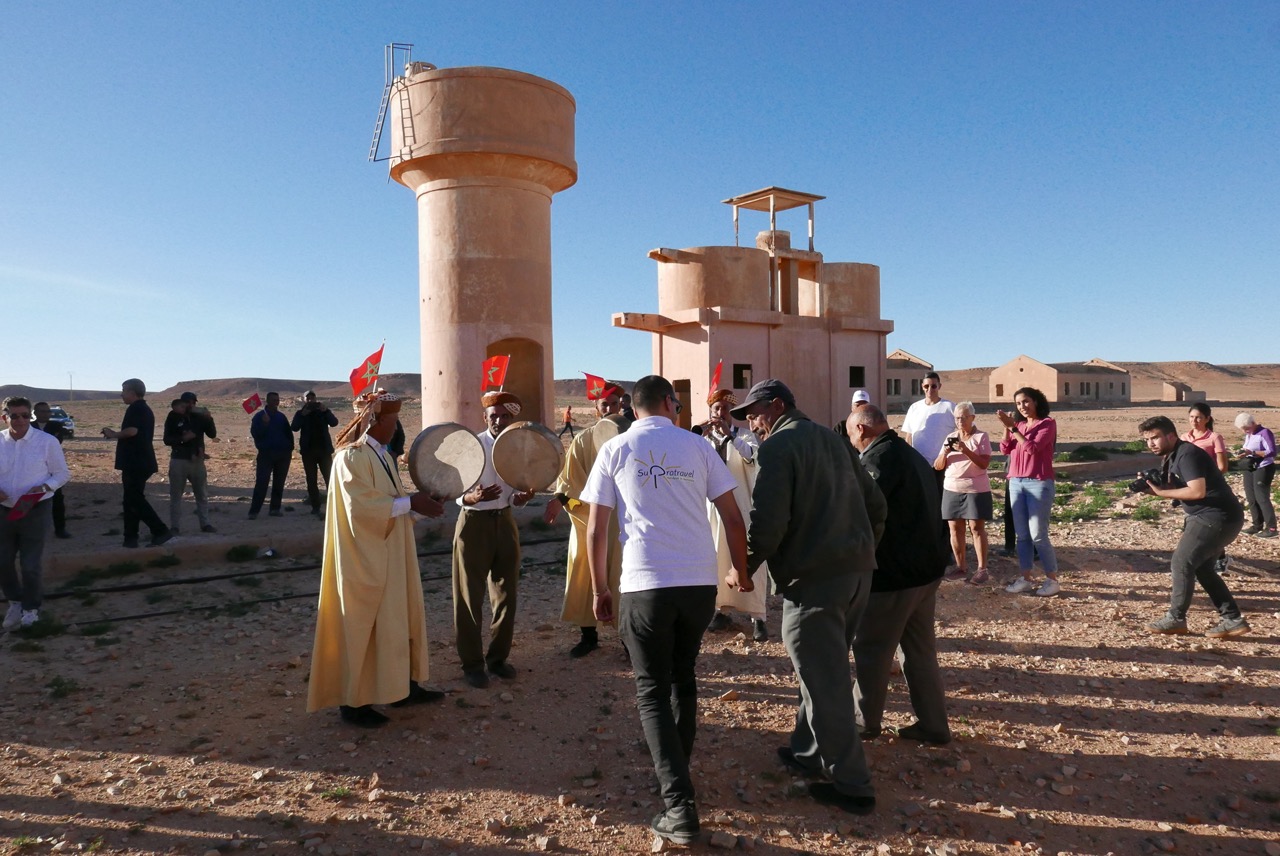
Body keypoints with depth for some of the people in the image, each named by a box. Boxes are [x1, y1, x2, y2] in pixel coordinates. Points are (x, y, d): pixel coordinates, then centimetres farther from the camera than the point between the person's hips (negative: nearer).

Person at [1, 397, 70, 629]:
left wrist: (44, 487, -20)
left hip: (36, 511, -3)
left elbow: (62, 474, -3)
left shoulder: (47, 442, -10)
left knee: (31, 564, 5)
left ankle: (31, 608, 28)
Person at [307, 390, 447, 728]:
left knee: (398, 620, 15)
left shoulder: (380, 454, 11)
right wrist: (410, 503, -22)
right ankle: (353, 701, 14)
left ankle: (402, 686, 27)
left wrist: (417, 501, -3)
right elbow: (362, 507, -26)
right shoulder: (351, 456, -18)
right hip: (366, 561, -9)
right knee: (362, 628, 1)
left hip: (390, 558, 9)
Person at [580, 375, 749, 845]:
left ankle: (679, 805, -3)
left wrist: (600, 590, 11)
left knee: (652, 690, 6)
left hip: (645, 585, -2)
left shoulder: (614, 450, 4)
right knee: (683, 678, 22)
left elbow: (596, 530, 1)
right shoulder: (696, 446, 8)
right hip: (700, 580, 3)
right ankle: (677, 773, 34)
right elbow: (733, 517, 8)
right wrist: (740, 569, 22)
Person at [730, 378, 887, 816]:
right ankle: (808, 751, 34)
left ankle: (852, 785, 9)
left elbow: (767, 520, -18)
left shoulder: (777, 447, -10)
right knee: (826, 670, 21)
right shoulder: (833, 440, 16)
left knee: (824, 682, 1)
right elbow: (875, 502, 18)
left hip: (812, 578, -9)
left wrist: (745, 567, -4)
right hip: (857, 571, 9)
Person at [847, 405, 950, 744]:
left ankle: (864, 722, 18)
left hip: (893, 574, -9)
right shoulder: (913, 455, 14)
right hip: (925, 568, 9)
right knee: (920, 649, 15)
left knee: (871, 650, 6)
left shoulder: (878, 458, -17)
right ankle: (933, 725, 22)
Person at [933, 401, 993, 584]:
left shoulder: (981, 437, -3)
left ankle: (982, 569, 1)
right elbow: (938, 466, 6)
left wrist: (965, 450, -25)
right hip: (952, 489, 5)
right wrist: (945, 453, -14)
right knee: (954, 528, 4)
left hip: (976, 489, -4)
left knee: (977, 527, -4)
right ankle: (960, 567, 13)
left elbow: (984, 463, -15)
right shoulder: (950, 437, 9)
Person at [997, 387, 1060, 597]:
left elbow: (1033, 447, -16)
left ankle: (1052, 580, 4)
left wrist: (1012, 427, -13)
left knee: (1038, 535, -7)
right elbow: (1005, 449, 3)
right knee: (1022, 535, 6)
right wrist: (1006, 427, -10)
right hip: (1016, 483, 6)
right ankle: (1024, 579, 10)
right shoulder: (1018, 425, 14)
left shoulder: (1048, 423, -3)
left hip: (1039, 484, -6)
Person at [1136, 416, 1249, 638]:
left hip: (1218, 517, -11)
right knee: (1201, 568, 15)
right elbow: (1175, 488, 13)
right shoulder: (1172, 457, 13)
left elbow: (1197, 491, -28)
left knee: (1181, 562, -7)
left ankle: (1175, 619, 4)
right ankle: (1232, 620, 20)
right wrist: (1151, 486, -6)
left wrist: (1160, 492, -20)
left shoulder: (1187, 454, -19)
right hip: (1214, 517, 11)